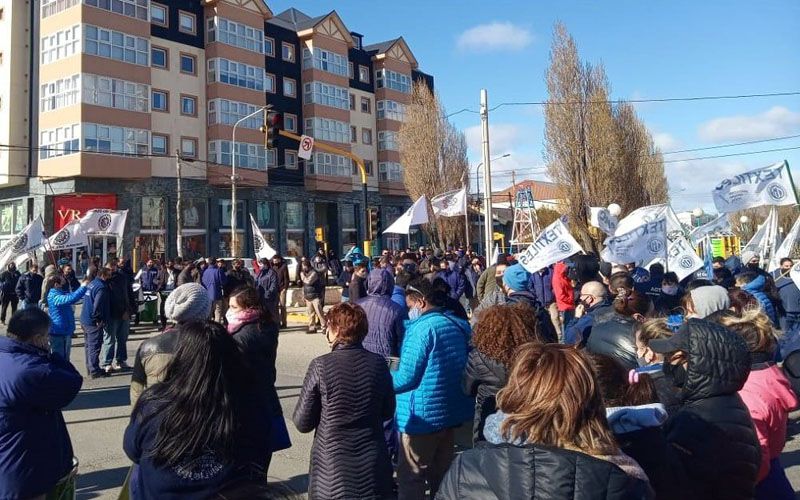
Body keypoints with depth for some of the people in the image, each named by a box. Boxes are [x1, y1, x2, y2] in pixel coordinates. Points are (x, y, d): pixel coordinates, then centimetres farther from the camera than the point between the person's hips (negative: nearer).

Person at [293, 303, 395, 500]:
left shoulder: (321, 365, -16)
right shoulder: (378, 363, -8)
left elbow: (302, 422, -9)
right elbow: (388, 412, 5)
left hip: (332, 471, -2)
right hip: (373, 470, 3)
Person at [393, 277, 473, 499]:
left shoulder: (422, 328, -19)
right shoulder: (458, 324, 6)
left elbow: (406, 378, -19)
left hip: (424, 415, -8)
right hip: (452, 410, 8)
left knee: (410, 479, 5)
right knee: (442, 474, 20)